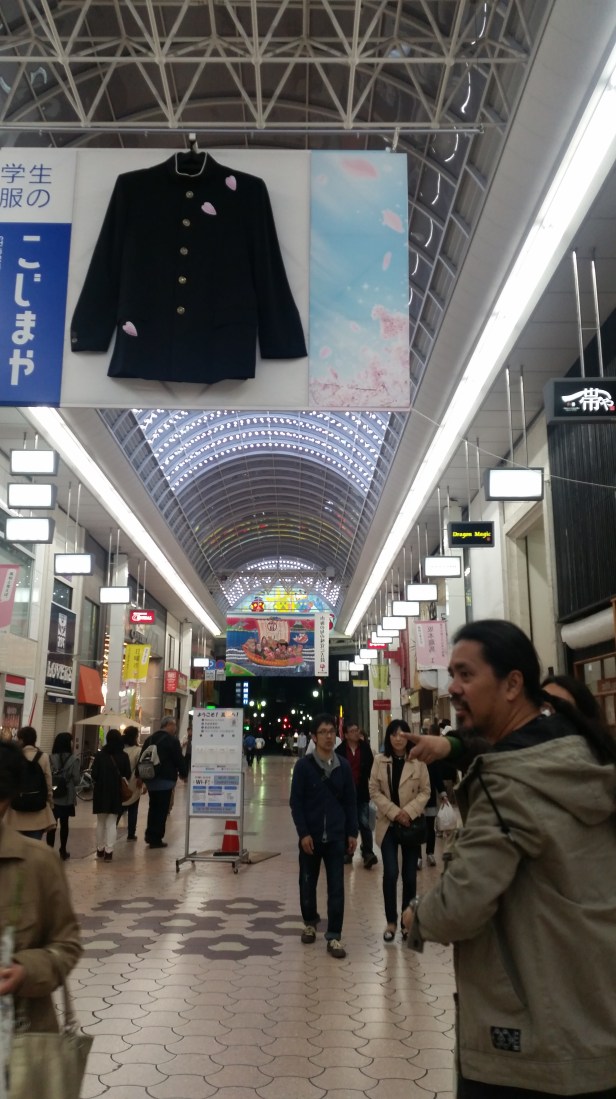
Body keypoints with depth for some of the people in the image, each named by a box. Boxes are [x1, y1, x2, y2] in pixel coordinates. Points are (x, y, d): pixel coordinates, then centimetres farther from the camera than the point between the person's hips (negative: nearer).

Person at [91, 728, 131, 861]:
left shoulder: (100, 755, -9)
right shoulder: (123, 756, -7)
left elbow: (94, 775, -9)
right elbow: (127, 775, -3)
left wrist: (99, 781, 11)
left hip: (101, 792, 0)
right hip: (116, 793, 0)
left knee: (100, 822, 16)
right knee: (111, 822, 6)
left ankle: (100, 849, 24)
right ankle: (108, 851, 0)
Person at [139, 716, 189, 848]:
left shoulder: (150, 739, 13)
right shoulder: (172, 740, -11)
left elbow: (142, 757, 16)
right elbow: (179, 759, -9)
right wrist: (184, 774, 6)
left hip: (150, 779, 8)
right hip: (165, 780, -8)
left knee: (153, 807, 19)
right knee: (162, 809, -2)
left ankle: (150, 835, 22)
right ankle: (156, 838, -1)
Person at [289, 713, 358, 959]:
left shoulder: (343, 766, 1)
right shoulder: (303, 765, -7)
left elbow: (350, 801, 7)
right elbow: (295, 802, -6)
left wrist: (352, 832, 4)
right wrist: (303, 833, -12)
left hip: (336, 836, 1)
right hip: (311, 835, -1)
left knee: (336, 887, 0)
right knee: (308, 883, 14)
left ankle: (334, 937, 8)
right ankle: (309, 923, 35)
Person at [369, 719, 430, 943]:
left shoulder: (418, 762, -4)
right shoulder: (379, 761, -1)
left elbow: (425, 791, -2)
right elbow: (374, 791, -2)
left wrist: (409, 811, -15)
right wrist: (394, 812, -13)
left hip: (412, 825, 0)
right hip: (388, 824, 0)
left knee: (409, 875, 6)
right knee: (390, 873, -8)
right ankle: (391, 922, 8)